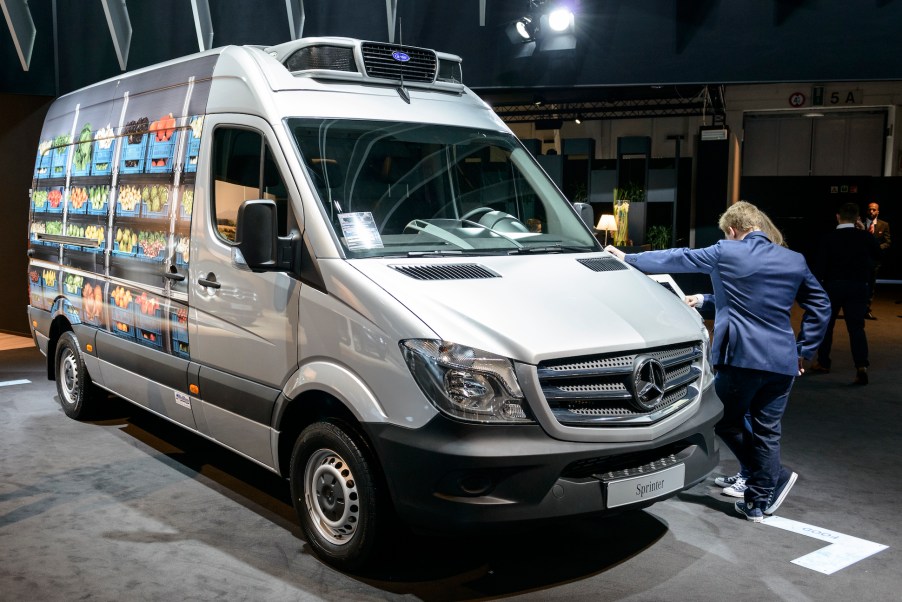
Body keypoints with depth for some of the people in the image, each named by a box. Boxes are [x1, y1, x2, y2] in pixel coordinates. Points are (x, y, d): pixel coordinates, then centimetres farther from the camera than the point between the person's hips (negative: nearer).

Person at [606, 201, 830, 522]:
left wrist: (629, 258, 16)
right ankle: (759, 501, 17)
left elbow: (677, 259, 5)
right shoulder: (795, 261, 9)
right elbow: (820, 306, 13)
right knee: (767, 431, 11)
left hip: (741, 356, -4)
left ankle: (776, 475, 8)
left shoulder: (725, 253, -3)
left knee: (727, 422, 13)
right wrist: (804, 351, 19)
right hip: (783, 361, 5)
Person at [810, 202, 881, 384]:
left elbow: (819, 264, -10)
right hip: (858, 287, 1)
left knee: (826, 324, 14)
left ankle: (823, 363, 22)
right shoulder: (865, 237, -2)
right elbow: (877, 256, 13)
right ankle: (861, 366, -16)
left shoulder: (829, 238, -7)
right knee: (856, 326, -1)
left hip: (833, 286, -1)